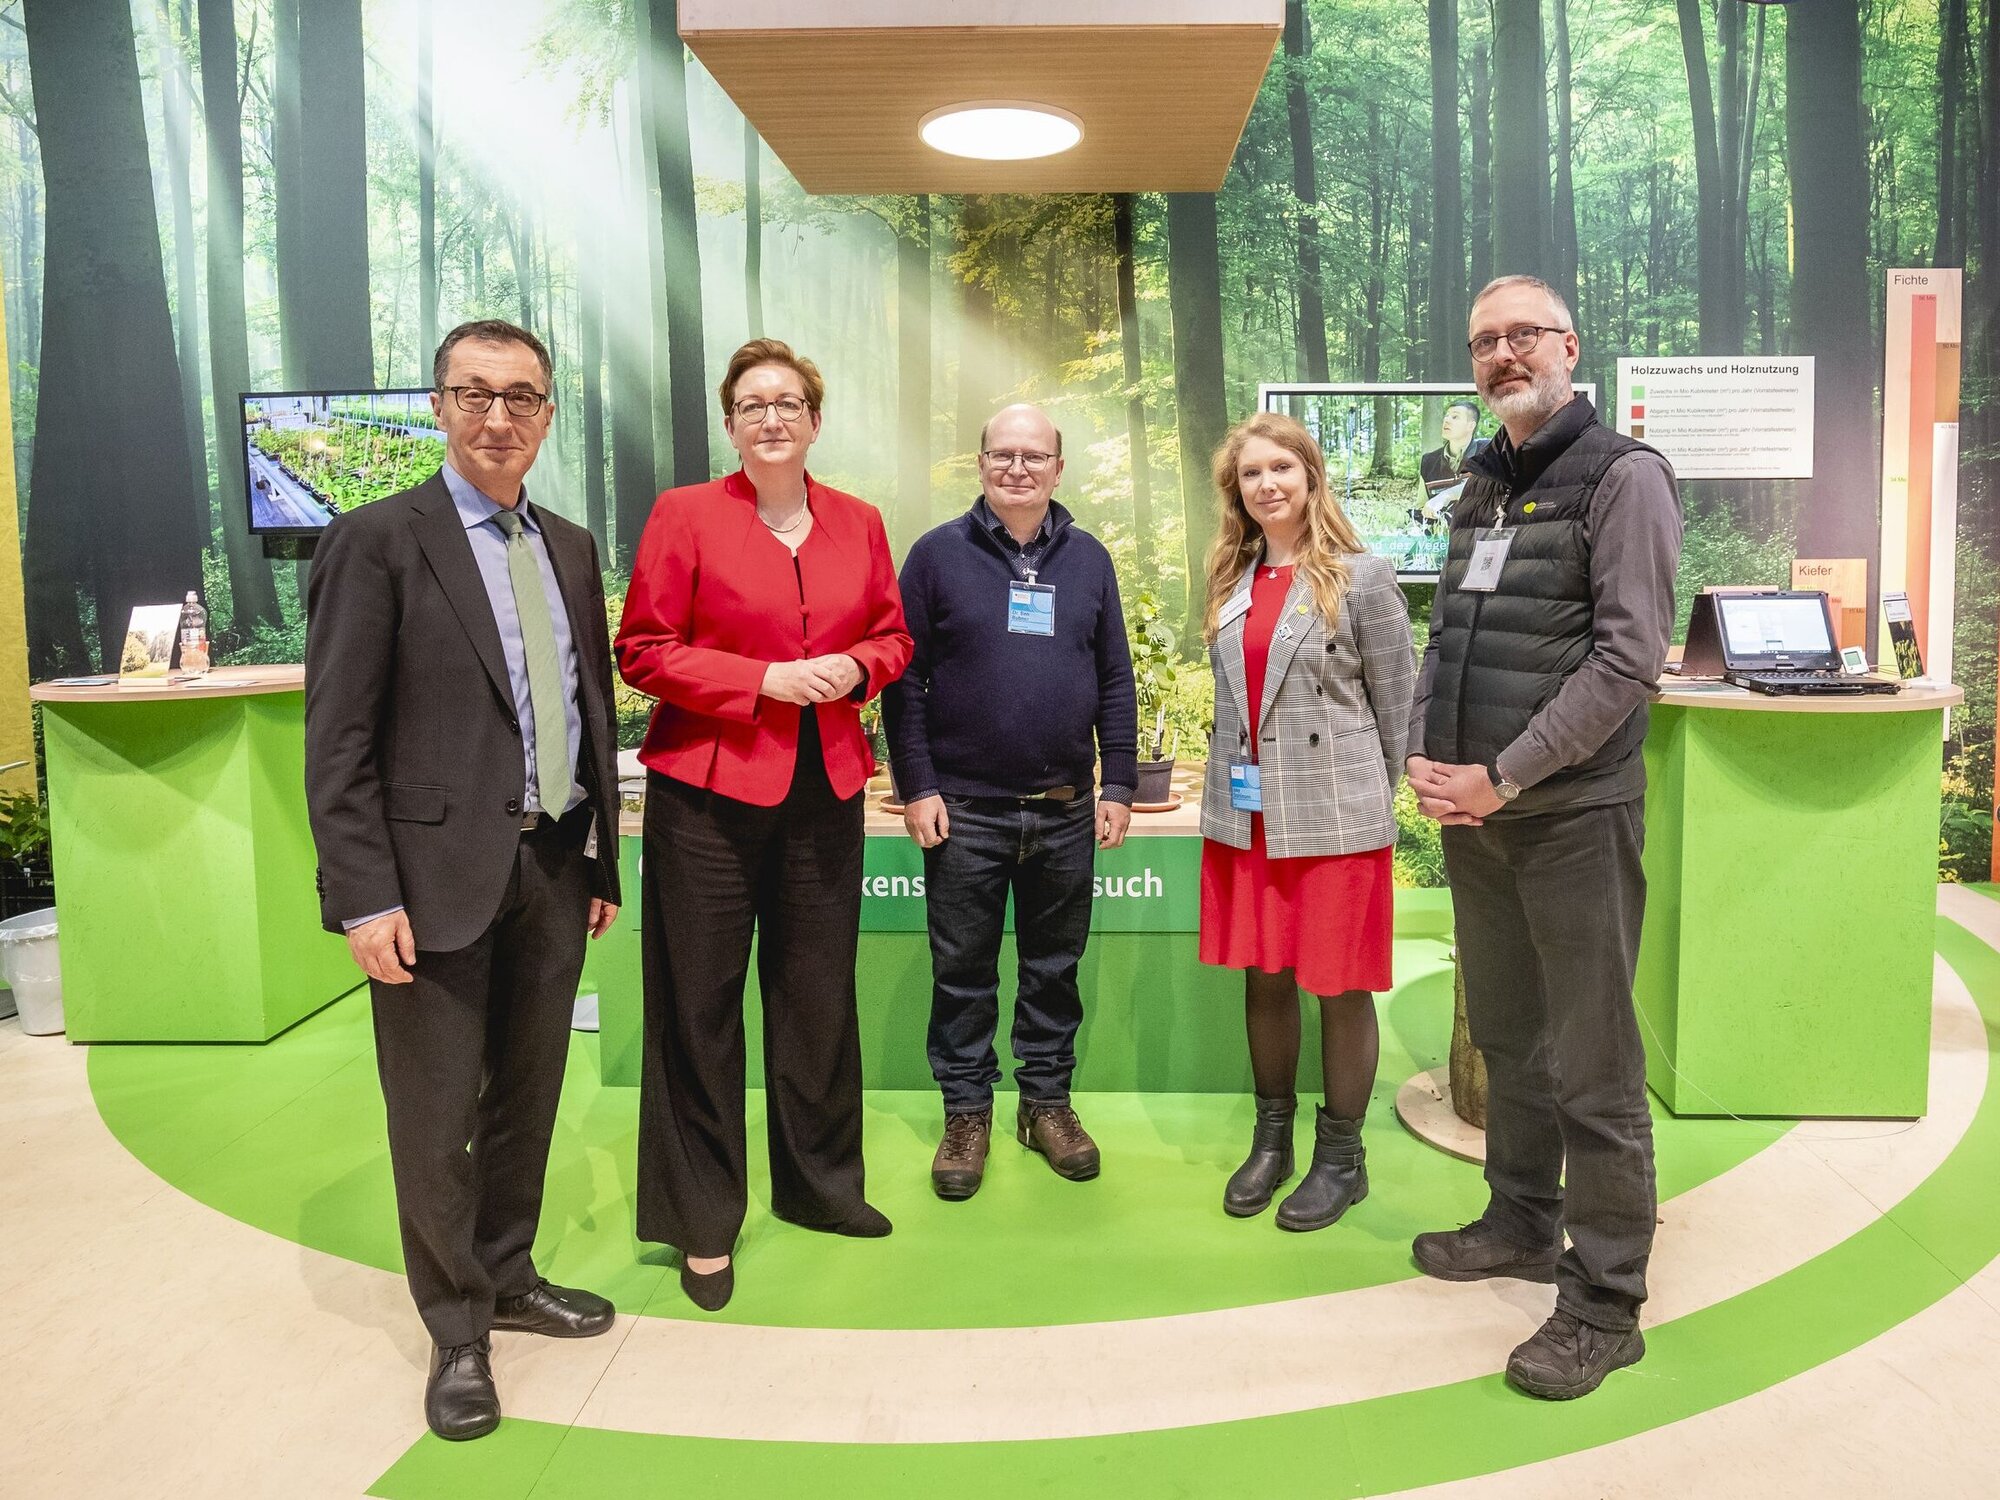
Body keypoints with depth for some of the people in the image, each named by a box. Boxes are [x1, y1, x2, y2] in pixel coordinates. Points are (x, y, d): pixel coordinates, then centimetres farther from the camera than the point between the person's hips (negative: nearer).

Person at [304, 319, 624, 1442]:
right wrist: (365, 896, -15)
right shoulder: (379, 539, -6)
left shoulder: (571, 547, 12)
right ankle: (459, 1328, 24)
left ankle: (510, 1276, 36)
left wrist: (603, 861, 12)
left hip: (554, 868, 5)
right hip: (438, 875, -5)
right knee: (438, 1118, 6)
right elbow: (337, 738, -10)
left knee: (528, 1097, 16)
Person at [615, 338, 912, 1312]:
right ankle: (702, 1221, 19)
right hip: (708, 790, -3)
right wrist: (763, 680, -15)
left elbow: (893, 635, 17)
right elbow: (641, 651, -5)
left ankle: (819, 1183, 33)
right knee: (699, 1004, 4)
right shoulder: (685, 514, -2)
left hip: (825, 790, 4)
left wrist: (854, 668, -6)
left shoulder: (858, 523, 9)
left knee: (820, 993, 13)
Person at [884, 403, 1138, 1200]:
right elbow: (905, 679, -3)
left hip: (1066, 811, 3)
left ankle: (1048, 1102, 28)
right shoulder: (938, 553, 0)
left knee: (1055, 967, 13)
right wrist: (917, 786, -8)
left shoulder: (1088, 557, 8)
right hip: (965, 810, -2)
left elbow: (1115, 680, 9)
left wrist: (1118, 785, 4)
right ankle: (966, 1112, 22)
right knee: (963, 972, 8)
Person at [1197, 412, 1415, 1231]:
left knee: (1339, 988, 4)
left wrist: (1374, 798, 2)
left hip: (1334, 817, -5)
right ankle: (1271, 1138, 29)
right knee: (1263, 977, 12)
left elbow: (1398, 702, -2)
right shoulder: (1233, 582, 10)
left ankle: (1341, 1156, 20)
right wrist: (1236, 777, 10)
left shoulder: (1361, 577, -5)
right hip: (1246, 815, 5)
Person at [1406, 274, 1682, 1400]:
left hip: (1574, 812, -7)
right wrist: (1425, 755, 1)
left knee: (1592, 1064, -1)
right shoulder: (1482, 491, 16)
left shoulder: (1622, 476, -7)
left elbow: (1630, 657, -15)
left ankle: (1605, 1303, 9)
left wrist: (1503, 776, -17)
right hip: (1473, 809, 7)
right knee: (1506, 1035, 17)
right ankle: (1525, 1224, 34)